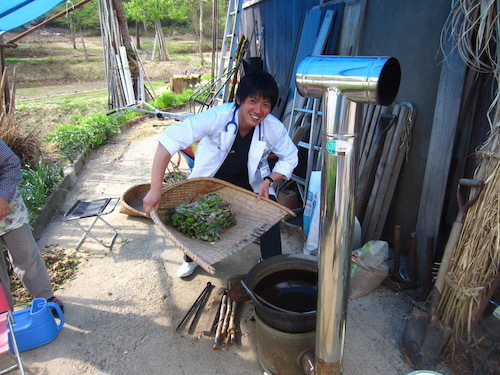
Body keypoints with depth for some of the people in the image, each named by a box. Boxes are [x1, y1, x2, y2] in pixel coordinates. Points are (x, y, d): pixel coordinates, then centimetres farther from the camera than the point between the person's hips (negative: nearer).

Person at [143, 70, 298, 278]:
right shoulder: (218, 116, -37)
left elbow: (290, 158, -7)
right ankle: (191, 258, 26)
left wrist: (269, 181, -24)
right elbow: (170, 139, -43)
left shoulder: (275, 128, -26)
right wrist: (155, 188, -46)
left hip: (250, 180, 1)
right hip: (210, 177, -1)